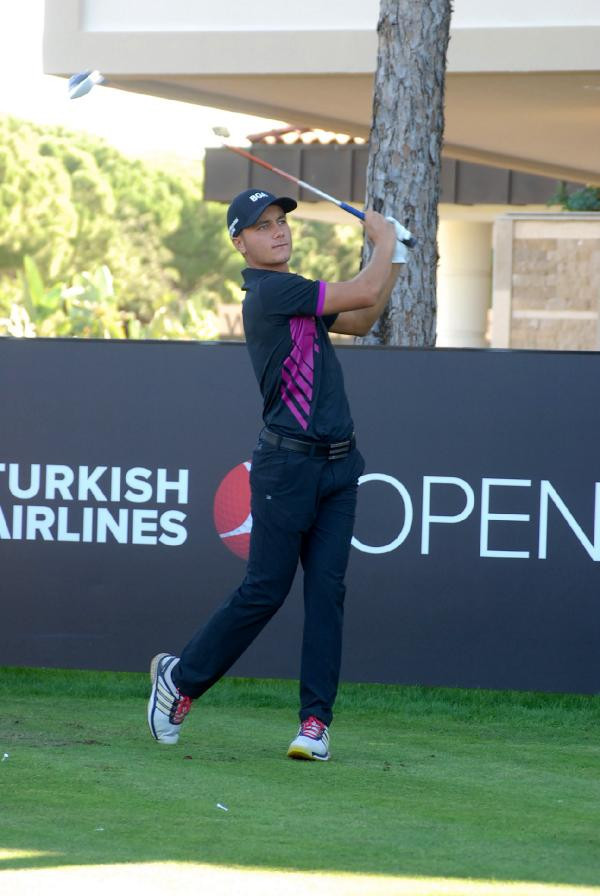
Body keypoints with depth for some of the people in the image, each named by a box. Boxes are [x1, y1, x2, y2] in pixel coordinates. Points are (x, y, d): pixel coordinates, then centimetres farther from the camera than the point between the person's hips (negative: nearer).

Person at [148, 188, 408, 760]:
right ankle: (181, 678, 14)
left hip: (338, 464, 8)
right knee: (265, 590, -4)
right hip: (288, 465, -8)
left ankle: (316, 720, 0)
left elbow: (359, 321, 29)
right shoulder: (270, 291, -13)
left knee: (326, 589, 1)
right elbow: (364, 294, -15)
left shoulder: (295, 294, 16)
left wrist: (392, 261, 18)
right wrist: (384, 241, 2)